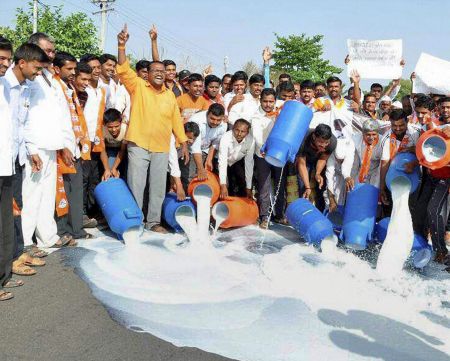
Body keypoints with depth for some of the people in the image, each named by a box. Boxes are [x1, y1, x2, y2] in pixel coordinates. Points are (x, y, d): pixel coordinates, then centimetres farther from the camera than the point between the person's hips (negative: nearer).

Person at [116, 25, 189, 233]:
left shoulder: (169, 95, 12)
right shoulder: (138, 86, 1)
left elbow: (176, 119, 14)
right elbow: (124, 70, -14)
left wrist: (183, 143, 11)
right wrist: (122, 46, -27)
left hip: (162, 148, 4)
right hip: (138, 145, -4)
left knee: (158, 188, 9)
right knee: (136, 186, 0)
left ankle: (154, 222, 21)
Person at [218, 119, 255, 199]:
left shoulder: (251, 141, -28)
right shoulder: (225, 138, -35)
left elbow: (249, 163, -23)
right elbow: (222, 162, -39)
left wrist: (248, 187, -21)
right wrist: (223, 185, -46)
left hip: (238, 162, 2)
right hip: (226, 162, -2)